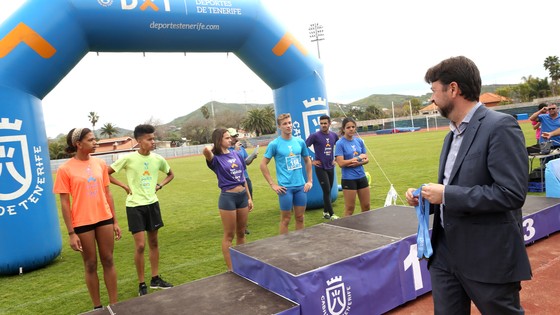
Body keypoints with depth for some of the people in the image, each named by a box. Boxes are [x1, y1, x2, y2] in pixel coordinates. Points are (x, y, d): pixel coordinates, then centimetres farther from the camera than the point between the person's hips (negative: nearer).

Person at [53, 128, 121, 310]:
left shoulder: (100, 164, 4)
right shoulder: (65, 169, -8)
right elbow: (64, 202, -6)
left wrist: (115, 221, 9)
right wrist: (71, 233, -9)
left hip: (104, 219, 4)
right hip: (82, 223, -3)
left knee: (108, 261, 9)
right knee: (91, 265, 9)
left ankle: (114, 304, 20)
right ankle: (97, 307, 22)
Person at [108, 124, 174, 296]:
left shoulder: (158, 159, -2)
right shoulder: (128, 158, -13)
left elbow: (171, 174, 17)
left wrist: (160, 185, 2)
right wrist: (125, 186, -9)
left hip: (152, 204, 4)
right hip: (135, 206, -4)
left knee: (154, 242, 12)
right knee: (140, 245, -5)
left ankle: (155, 279, 26)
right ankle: (141, 284, 11)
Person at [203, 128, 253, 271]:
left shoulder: (236, 154, 8)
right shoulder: (216, 158, -8)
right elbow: (206, 150, -32)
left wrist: (249, 197, 13)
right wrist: (215, 147, -9)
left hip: (242, 196, 6)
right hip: (228, 197, -5)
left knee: (241, 233, 17)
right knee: (229, 235, 6)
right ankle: (230, 269, 18)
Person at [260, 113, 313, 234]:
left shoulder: (300, 141, 5)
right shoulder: (274, 144, -7)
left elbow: (307, 161, 17)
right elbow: (263, 164, -5)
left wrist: (310, 180, 10)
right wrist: (272, 184, -8)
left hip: (301, 186, 4)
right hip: (285, 187, -4)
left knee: (300, 217, 12)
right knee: (286, 219, 5)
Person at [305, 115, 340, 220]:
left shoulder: (334, 135, 4)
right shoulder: (315, 136, -11)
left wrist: (335, 158, 13)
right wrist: (311, 161, -10)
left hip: (330, 167, 5)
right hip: (320, 168, -5)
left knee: (328, 191, 13)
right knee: (327, 191, -6)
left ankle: (325, 211, 28)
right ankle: (331, 214, 1)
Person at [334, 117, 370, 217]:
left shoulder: (359, 141, 6)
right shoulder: (340, 143, -9)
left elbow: (366, 159, 7)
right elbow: (341, 163, -17)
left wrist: (357, 163, -14)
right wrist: (358, 158, -12)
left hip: (362, 177, 5)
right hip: (348, 179, -5)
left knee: (366, 207, 12)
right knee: (350, 209, 3)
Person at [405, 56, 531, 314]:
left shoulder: (500, 126, -15)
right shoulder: (452, 135, 12)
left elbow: (512, 193, -23)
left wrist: (446, 195, -20)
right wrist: (426, 198, 2)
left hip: (489, 258, -7)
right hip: (446, 254, 8)